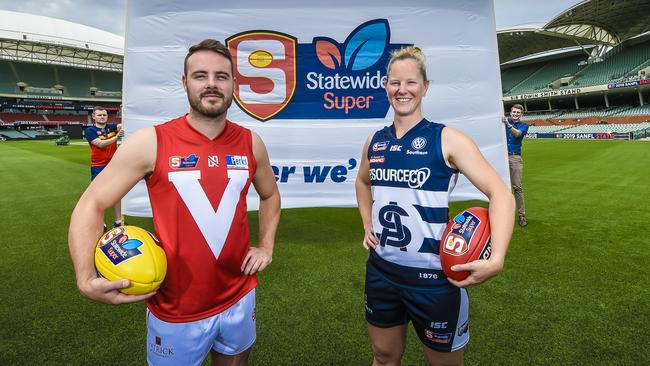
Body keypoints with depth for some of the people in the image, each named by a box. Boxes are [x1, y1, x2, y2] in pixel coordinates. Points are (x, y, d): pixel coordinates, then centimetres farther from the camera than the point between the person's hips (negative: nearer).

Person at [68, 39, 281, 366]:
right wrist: (87, 280, -19)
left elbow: (269, 195, 14)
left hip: (239, 299, 4)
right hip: (175, 311, -3)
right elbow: (91, 206, -8)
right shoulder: (150, 143, -14)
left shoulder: (250, 142, -3)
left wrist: (266, 246, 4)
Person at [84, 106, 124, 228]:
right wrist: (116, 137, -29)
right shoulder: (90, 130, -4)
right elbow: (100, 144, -18)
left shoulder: (112, 127, 8)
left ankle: (118, 221, 19)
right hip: (98, 167, -4)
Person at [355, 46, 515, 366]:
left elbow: (501, 195, -16)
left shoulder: (446, 140, -12)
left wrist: (496, 259, -29)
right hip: (381, 269, 4)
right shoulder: (374, 141, 3)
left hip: (433, 276, -4)